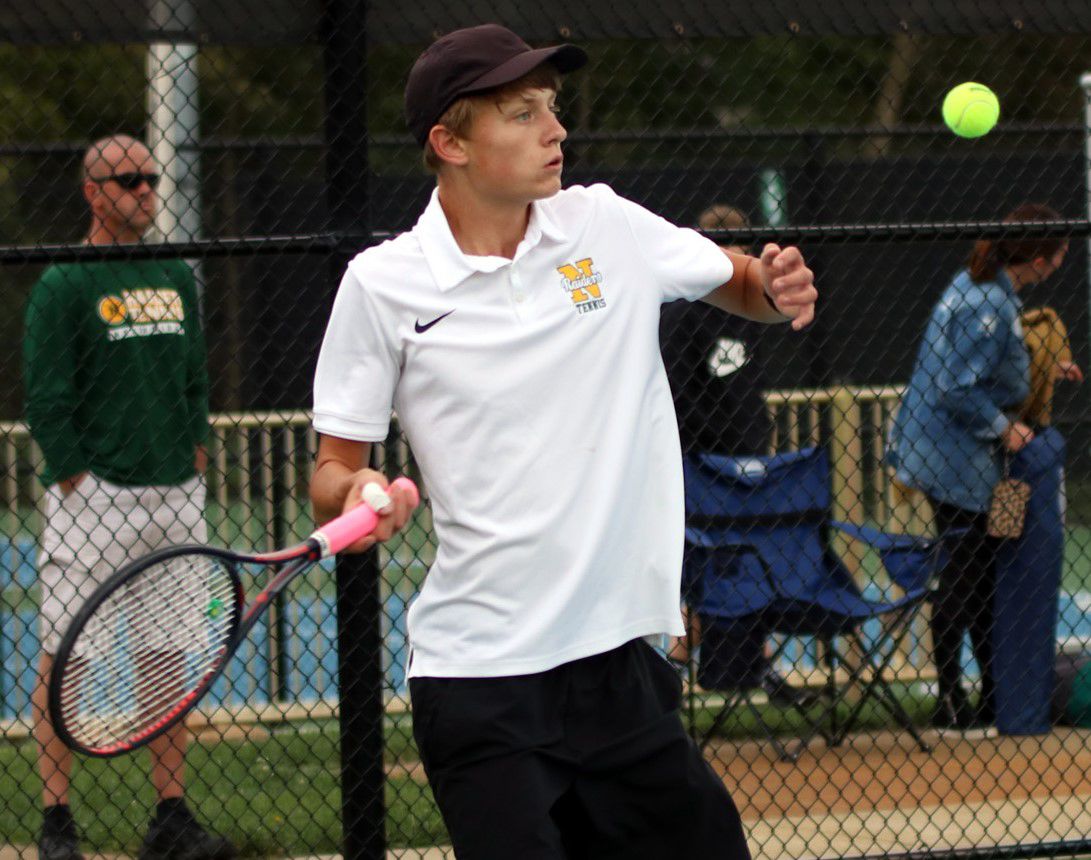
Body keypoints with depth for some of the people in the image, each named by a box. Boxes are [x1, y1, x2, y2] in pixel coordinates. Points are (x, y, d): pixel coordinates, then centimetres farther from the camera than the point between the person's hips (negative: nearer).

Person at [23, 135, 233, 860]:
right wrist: (80, 486, -12)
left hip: (174, 499, 6)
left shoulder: (177, 279, 14)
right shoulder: (63, 286, -5)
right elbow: (47, 404, -8)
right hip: (93, 496, -6)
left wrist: (193, 466, 9)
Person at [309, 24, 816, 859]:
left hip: (621, 662, 5)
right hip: (480, 686, -4)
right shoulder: (382, 286, -5)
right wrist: (357, 494, -21)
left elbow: (738, 281, 20)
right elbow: (333, 473, 1)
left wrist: (777, 288, -3)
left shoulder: (606, 226, 4)